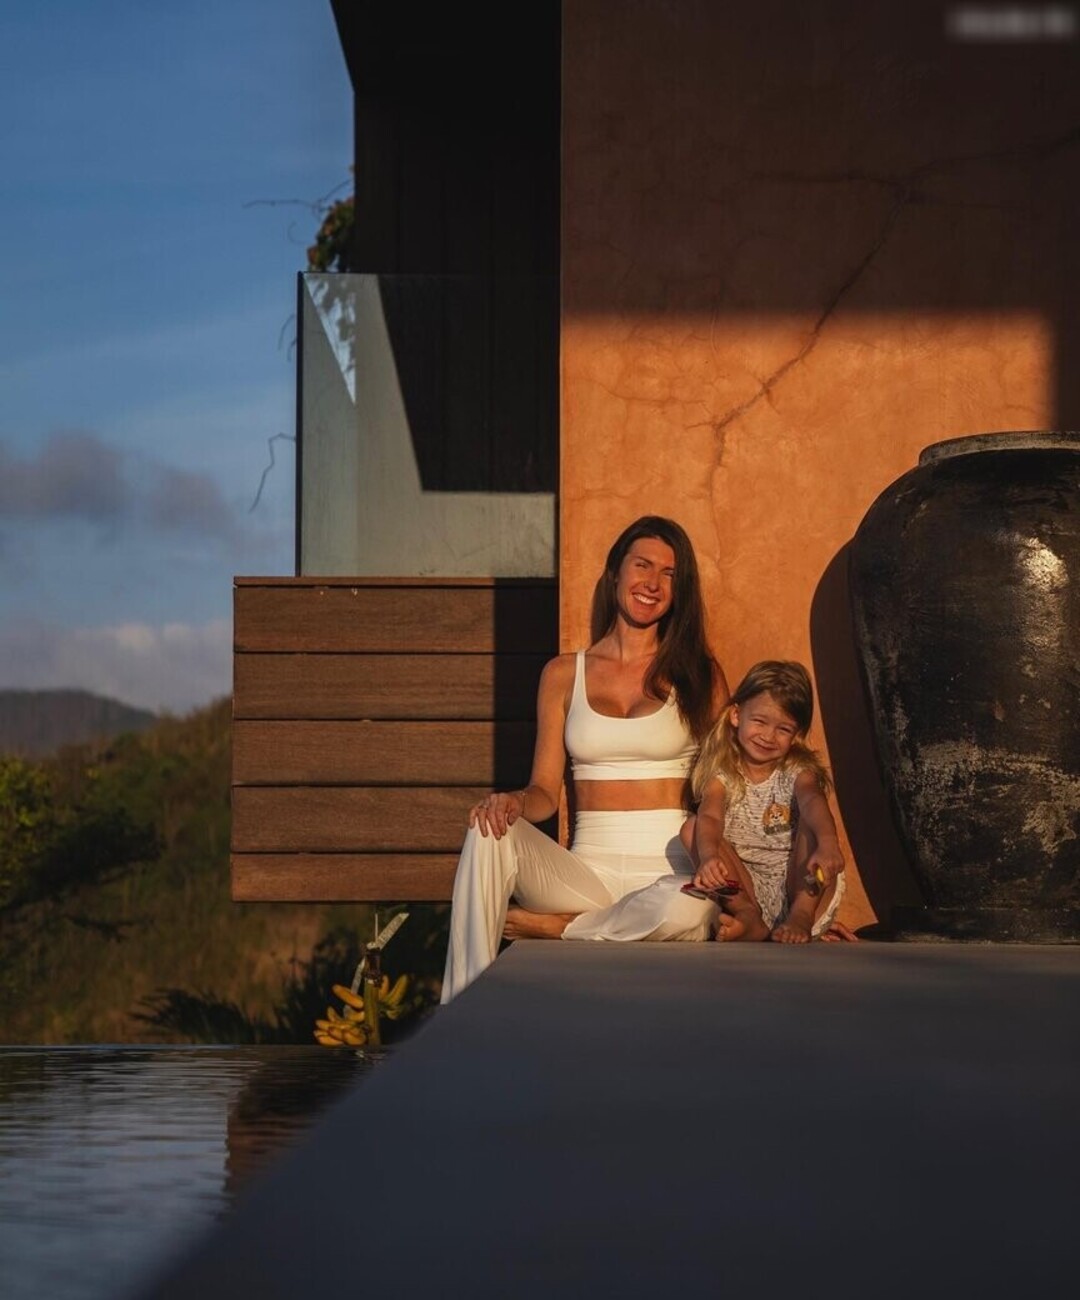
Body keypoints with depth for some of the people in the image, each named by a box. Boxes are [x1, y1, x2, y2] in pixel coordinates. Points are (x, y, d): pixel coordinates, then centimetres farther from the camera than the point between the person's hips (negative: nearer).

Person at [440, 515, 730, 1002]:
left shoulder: (699, 673, 10)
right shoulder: (564, 674, 14)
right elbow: (545, 791, 11)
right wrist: (513, 801, -14)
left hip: (669, 871, -2)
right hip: (589, 868, 2)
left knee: (689, 909, -39)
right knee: (490, 831, -27)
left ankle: (547, 928, -15)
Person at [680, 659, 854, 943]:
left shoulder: (797, 772, 1)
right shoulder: (723, 775, 2)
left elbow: (812, 800, -24)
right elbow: (710, 818, -19)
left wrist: (828, 843, -49)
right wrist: (709, 857, -44)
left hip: (797, 884, -1)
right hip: (742, 885, 1)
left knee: (812, 822, -21)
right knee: (692, 828, -17)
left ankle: (801, 916, -29)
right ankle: (749, 917, -31)